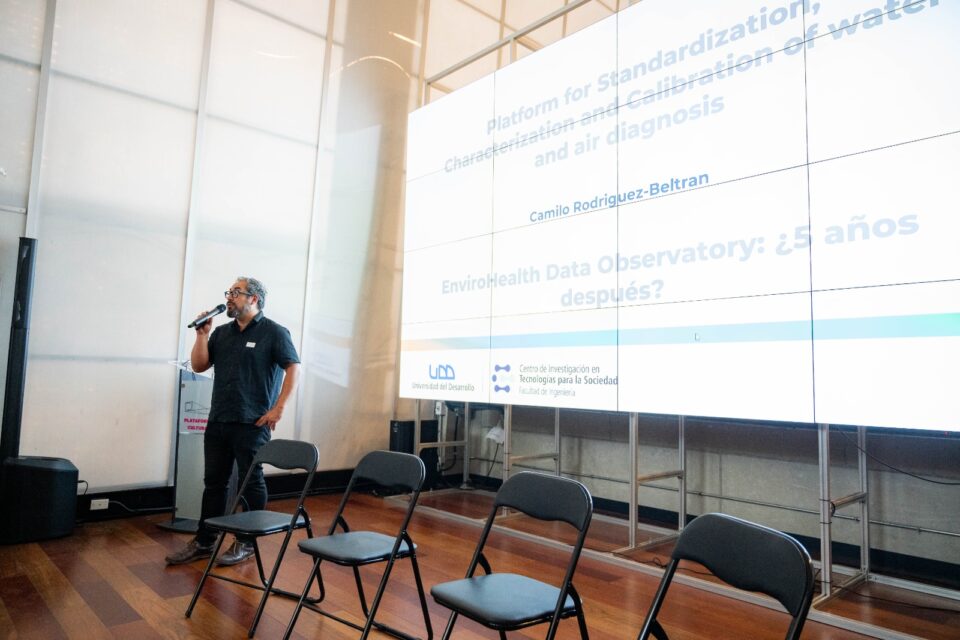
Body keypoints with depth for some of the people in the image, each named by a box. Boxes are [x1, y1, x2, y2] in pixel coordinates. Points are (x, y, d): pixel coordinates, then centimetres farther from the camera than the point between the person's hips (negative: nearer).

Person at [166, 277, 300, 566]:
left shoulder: (273, 332, -5)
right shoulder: (222, 333, 13)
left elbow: (293, 368, -9)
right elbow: (198, 365, 11)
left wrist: (278, 408, -14)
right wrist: (202, 333, 0)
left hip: (252, 423, -6)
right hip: (217, 421, 6)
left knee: (251, 482, 5)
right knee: (213, 481, 13)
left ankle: (246, 543, 18)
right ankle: (203, 542, 24)